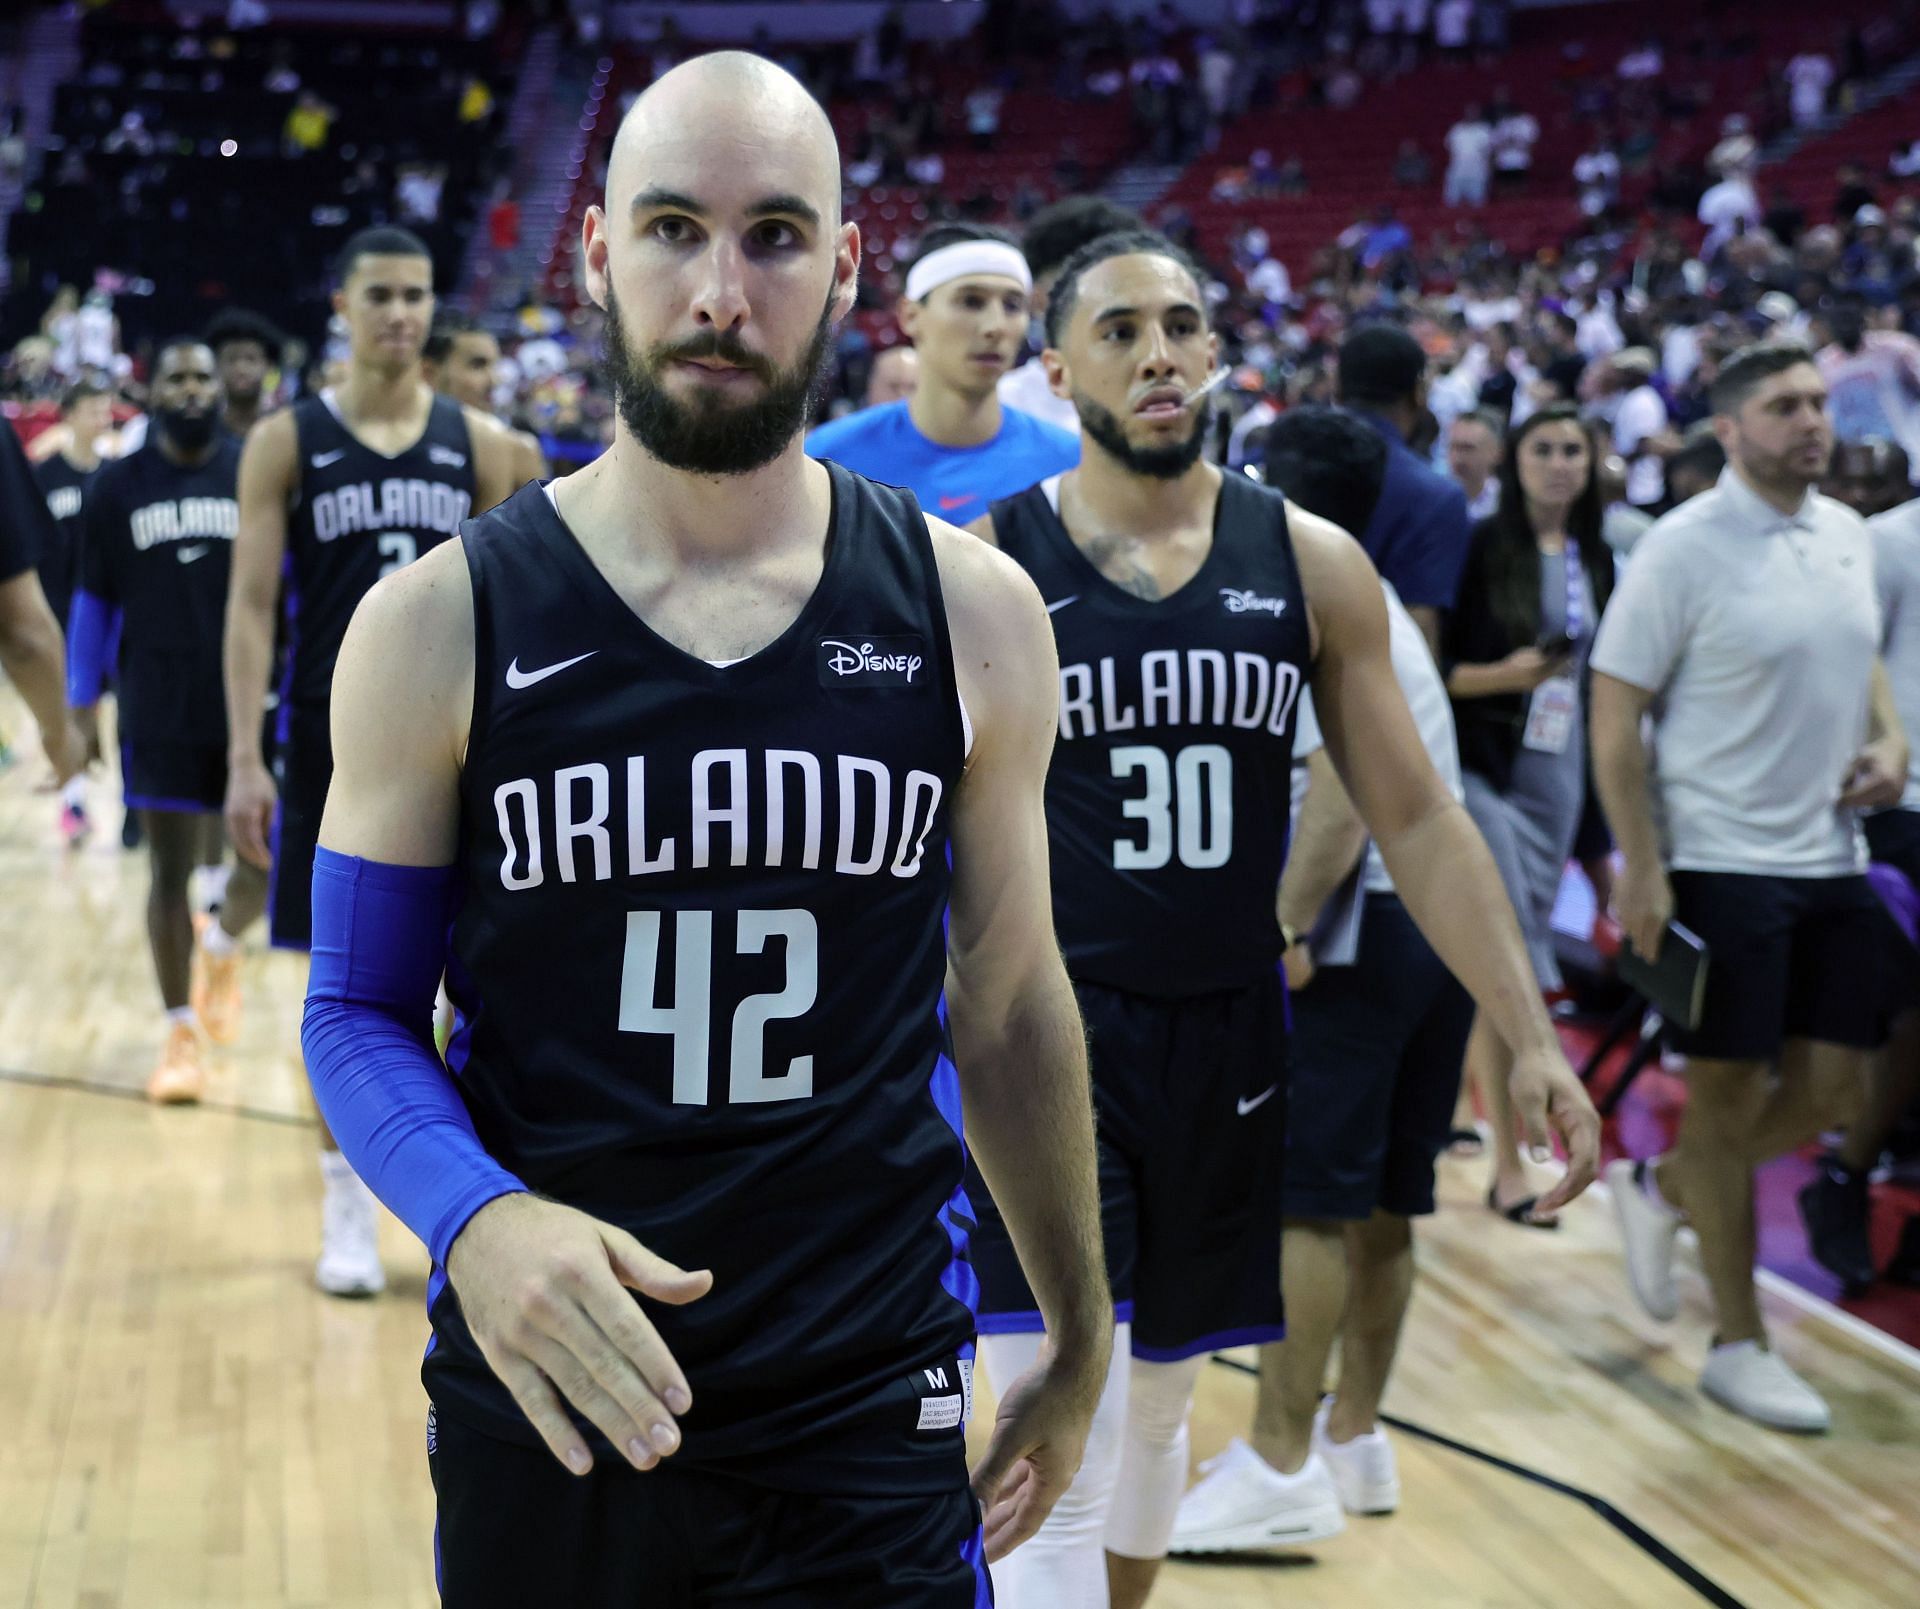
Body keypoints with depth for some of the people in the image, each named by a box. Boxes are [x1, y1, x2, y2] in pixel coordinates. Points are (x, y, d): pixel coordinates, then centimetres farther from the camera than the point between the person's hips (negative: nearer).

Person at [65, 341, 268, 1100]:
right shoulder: (118, 484, 3)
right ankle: (181, 1031, 13)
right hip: (160, 713, 0)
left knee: (266, 859, 4)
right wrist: (81, 702, 5)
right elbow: (95, 601, 8)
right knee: (170, 870, 2)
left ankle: (222, 951, 36)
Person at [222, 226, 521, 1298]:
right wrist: (246, 759, -10)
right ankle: (348, 1201, 18)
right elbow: (252, 603, -3)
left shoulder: (479, 443, 5)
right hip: (334, 747, -1)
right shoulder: (287, 441, -1)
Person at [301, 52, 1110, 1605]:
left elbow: (1012, 1007, 8)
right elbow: (360, 1011, 0)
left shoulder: (972, 615, -2)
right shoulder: (438, 627, -6)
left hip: (872, 1420, 0)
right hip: (543, 1413, 0)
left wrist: (1077, 1349, 15)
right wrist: (475, 1217, -20)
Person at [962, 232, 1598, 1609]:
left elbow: (1416, 819, 4)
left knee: (1158, 1407, 19)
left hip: (1227, 1041, 3)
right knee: (1063, 1457, -9)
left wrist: (1531, 1037, -2)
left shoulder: (1312, 564, 2)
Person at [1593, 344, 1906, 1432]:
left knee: (1831, 1086, 7)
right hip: (1723, 862, -7)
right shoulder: (1684, 548, -13)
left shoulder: (1849, 535, 7)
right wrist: (1641, 871, -16)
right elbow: (1615, 712, -12)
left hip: (1835, 858, 7)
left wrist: (1891, 740, 2)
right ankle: (1740, 1345, 13)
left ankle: (1662, 1191, 32)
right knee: (1731, 1093, 1)